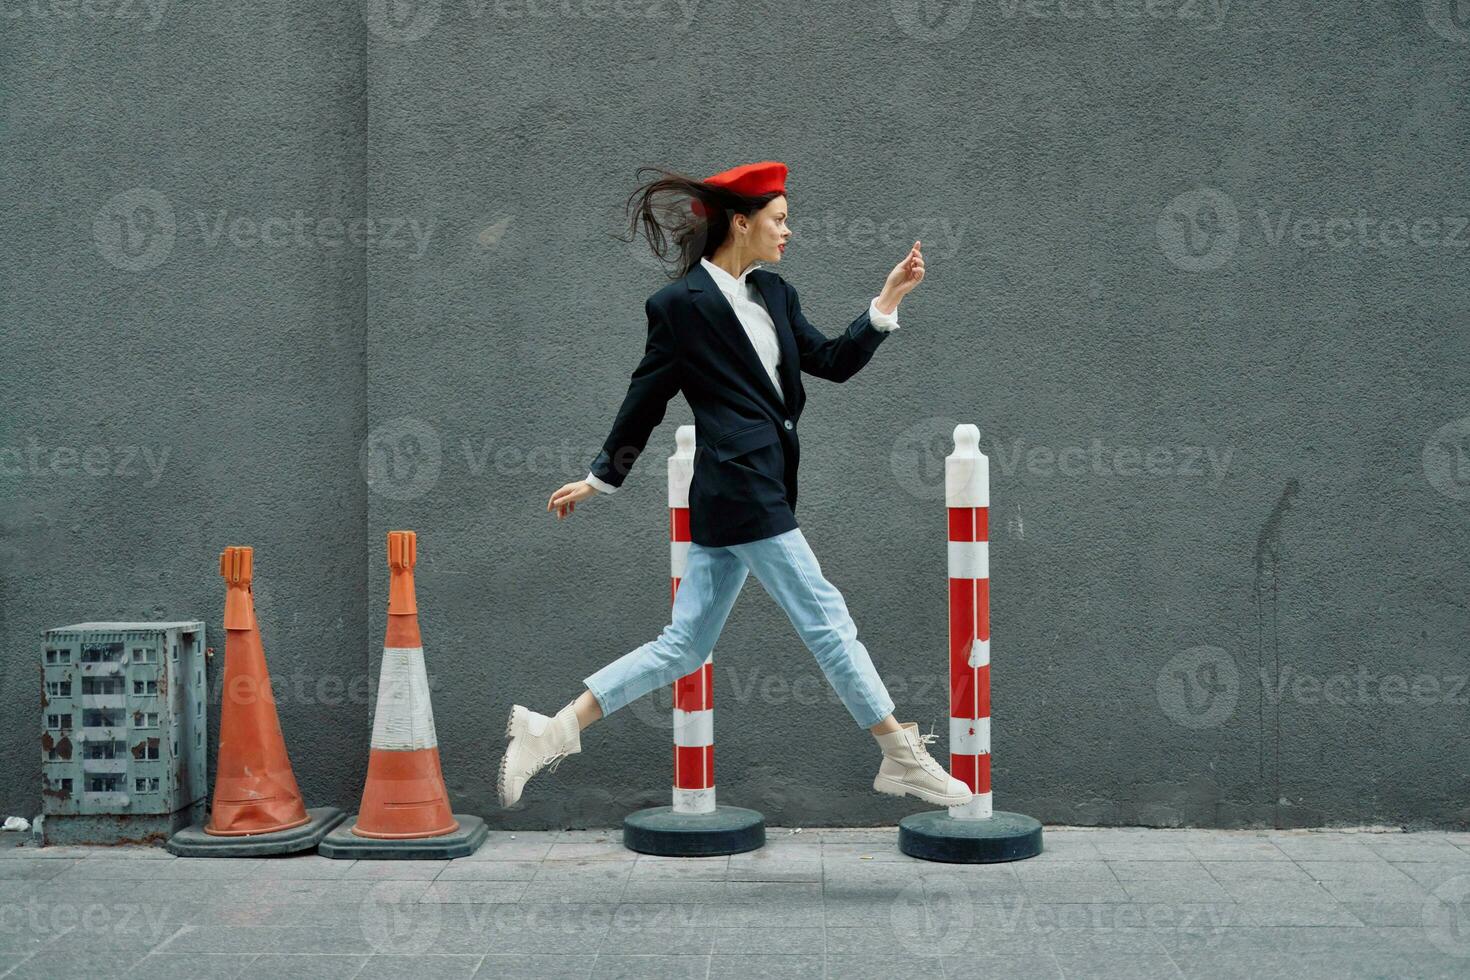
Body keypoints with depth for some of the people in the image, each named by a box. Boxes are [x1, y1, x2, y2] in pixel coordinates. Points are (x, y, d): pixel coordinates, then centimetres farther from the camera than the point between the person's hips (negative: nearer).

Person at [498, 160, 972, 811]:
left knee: (684, 645, 9)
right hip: (740, 488, -9)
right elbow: (646, 396, -1)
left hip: (761, 487, 9)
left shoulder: (772, 293, 15)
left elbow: (834, 362, 15)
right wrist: (601, 479, 8)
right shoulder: (682, 304, -8)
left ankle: (549, 732, 11)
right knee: (826, 619, -2)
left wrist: (888, 300, 7)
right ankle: (901, 758, 7)